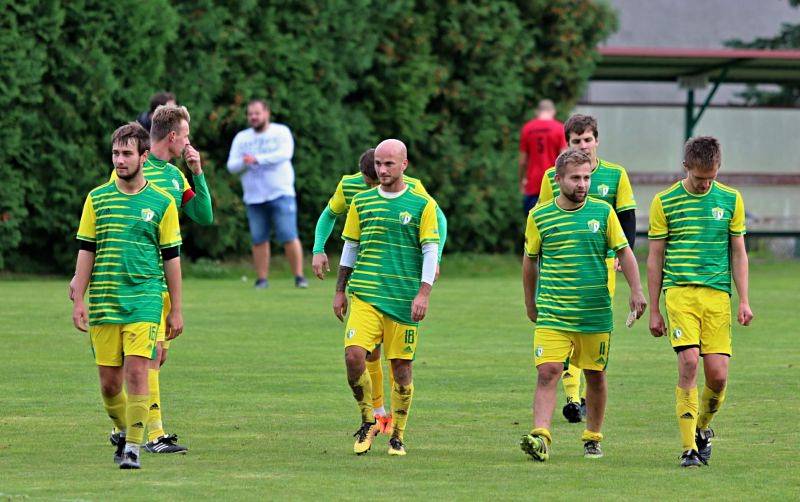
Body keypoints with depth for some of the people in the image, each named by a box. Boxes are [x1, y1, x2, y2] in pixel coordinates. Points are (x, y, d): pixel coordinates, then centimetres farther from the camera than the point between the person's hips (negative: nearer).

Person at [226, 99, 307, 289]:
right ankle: (262, 279, 6)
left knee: (289, 237, -9)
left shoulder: (281, 132, 3)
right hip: (254, 198, 3)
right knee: (259, 240, 1)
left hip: (281, 194, -3)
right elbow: (231, 166, 6)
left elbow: (285, 154, -15)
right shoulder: (241, 138, 13)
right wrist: (243, 163, -16)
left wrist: (257, 159, -21)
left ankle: (299, 277, -4)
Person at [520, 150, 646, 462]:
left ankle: (593, 437, 25)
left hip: (596, 313, 1)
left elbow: (624, 253, 7)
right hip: (552, 314, -1)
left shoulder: (603, 212, 1)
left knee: (595, 375, 9)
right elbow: (530, 260, 14)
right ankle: (540, 437, -22)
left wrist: (636, 291, -3)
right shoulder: (539, 216, 1)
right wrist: (530, 302, 19)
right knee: (547, 372, -14)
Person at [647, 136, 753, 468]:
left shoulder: (730, 200, 9)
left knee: (717, 374, -5)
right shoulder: (664, 202, 3)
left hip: (718, 294, 2)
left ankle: (702, 428, 24)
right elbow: (655, 258, 8)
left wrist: (744, 300, 6)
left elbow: (738, 253, 14)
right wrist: (654, 310, 7)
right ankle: (689, 447, -11)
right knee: (688, 362, -17)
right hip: (679, 291, -2)